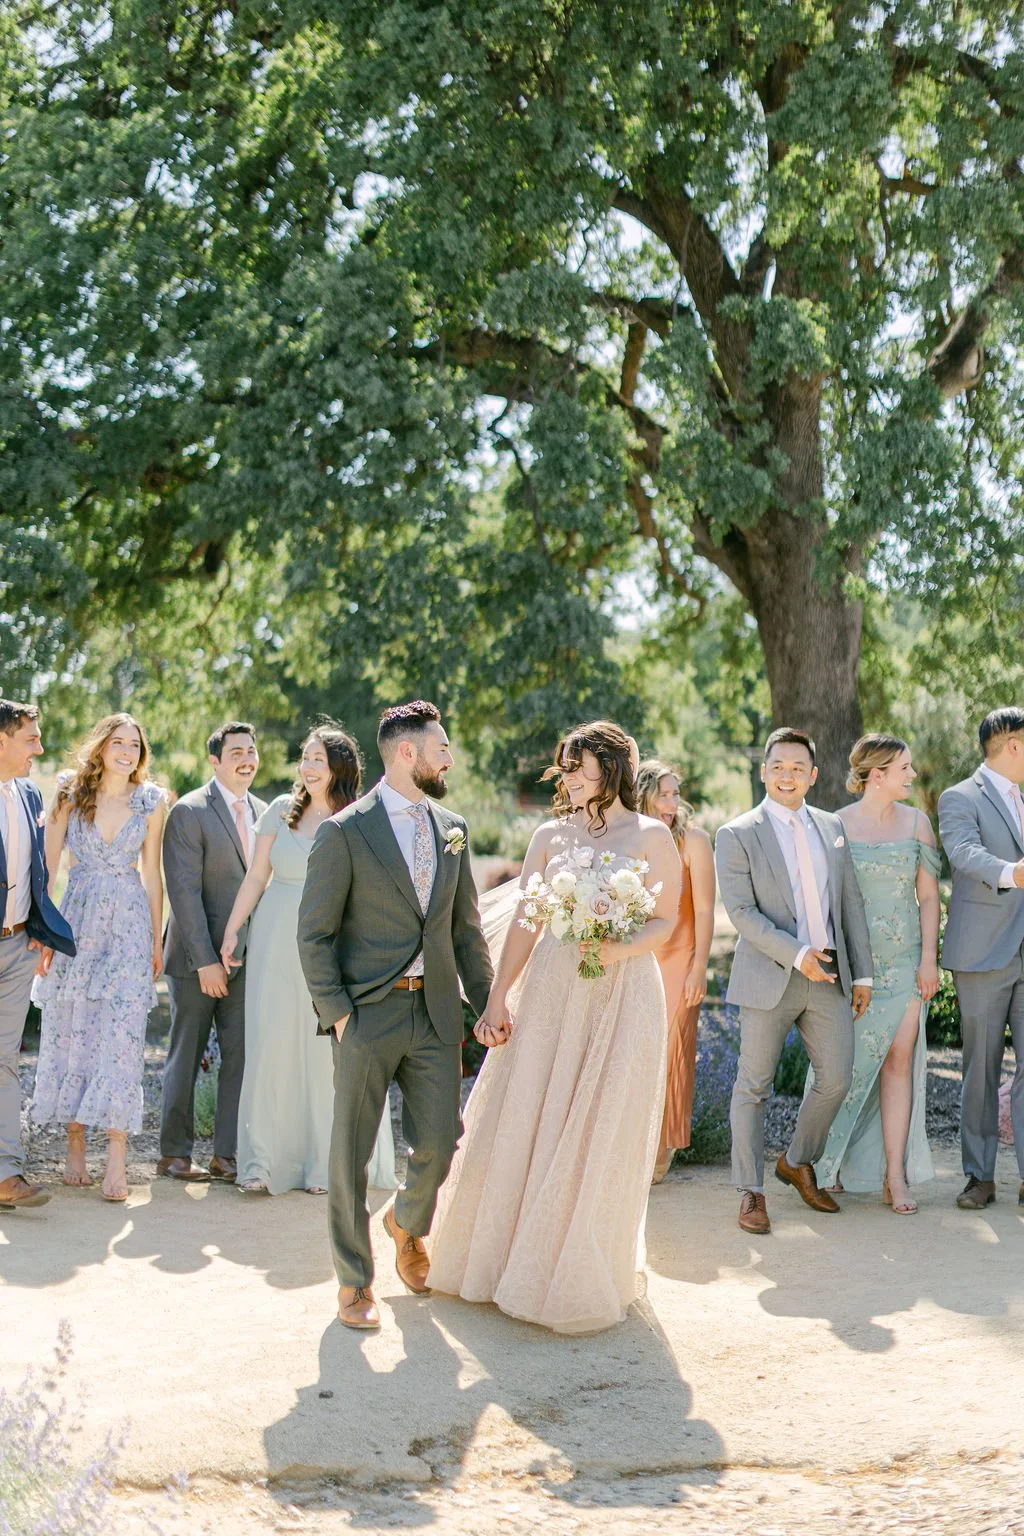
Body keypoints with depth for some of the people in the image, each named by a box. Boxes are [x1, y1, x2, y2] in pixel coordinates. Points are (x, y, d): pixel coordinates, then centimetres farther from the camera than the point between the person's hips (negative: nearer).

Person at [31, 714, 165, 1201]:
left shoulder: (150, 802, 5)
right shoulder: (70, 795, 2)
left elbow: (151, 872, 10)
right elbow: (48, 864, 3)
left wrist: (156, 939, 9)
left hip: (129, 923, 0)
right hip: (77, 919, 1)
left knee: (122, 1036, -9)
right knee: (69, 1033, 4)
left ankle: (117, 1160, -10)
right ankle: (74, 1148, 15)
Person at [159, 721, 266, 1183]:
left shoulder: (263, 813, 10)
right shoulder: (189, 812, -9)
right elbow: (184, 891, -14)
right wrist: (206, 960, -18)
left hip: (248, 955, 5)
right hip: (198, 957, -5)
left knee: (241, 1057, 3)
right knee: (186, 1057, 5)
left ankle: (227, 1154, 10)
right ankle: (174, 1154, 15)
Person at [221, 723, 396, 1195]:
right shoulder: (282, 810, 4)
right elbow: (255, 877, 8)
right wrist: (232, 930, 6)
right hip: (277, 944, 1)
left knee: (329, 1051, 2)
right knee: (271, 1046, 1)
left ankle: (325, 1163, 14)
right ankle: (262, 1163, 7)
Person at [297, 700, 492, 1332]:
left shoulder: (452, 828, 11)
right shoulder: (345, 831, -7)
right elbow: (315, 933, -6)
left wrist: (487, 1001, 11)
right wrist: (336, 1013, -12)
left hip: (437, 1011, 5)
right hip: (368, 1012, -4)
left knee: (439, 1143, 4)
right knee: (351, 1153, 2)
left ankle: (407, 1223, 37)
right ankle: (355, 1280, 18)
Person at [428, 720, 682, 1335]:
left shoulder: (652, 836, 2)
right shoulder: (551, 835, 10)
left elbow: (666, 921, -1)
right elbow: (524, 921, 6)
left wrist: (619, 949, -20)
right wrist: (497, 999, 0)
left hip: (623, 995, -3)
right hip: (550, 989, 3)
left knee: (601, 1132, 1)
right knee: (525, 1122, 4)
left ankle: (584, 1273, 18)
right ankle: (509, 1255, 22)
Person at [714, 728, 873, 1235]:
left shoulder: (831, 828, 11)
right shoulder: (737, 836, -5)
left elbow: (851, 903, 13)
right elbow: (741, 912, -12)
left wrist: (861, 973, 10)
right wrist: (797, 955, -22)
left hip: (829, 976, 5)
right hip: (770, 979, -4)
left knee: (836, 1079, 6)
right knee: (753, 1086, 1)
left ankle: (798, 1164, 29)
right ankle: (751, 1192, 12)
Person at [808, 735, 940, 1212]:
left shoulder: (917, 822, 6)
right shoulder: (837, 825, -2)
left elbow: (928, 895, 7)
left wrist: (929, 958, 0)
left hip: (904, 959, 2)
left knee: (900, 1060, -2)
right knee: (847, 1062, 0)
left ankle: (895, 1177, 3)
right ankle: (829, 1165, 17)